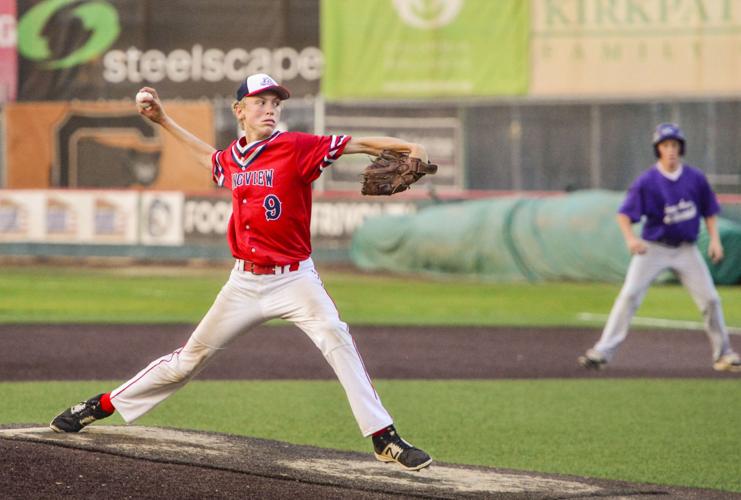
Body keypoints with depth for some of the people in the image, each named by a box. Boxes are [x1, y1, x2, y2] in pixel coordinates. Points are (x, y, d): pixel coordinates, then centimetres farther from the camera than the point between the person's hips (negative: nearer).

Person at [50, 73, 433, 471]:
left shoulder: (296, 148, -10)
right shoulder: (231, 158, 6)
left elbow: (361, 144, -18)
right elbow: (208, 157, 31)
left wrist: (410, 148, -33)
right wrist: (162, 120, 30)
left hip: (294, 280, -4)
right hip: (245, 283, 4)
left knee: (336, 339, -28)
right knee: (189, 359, 12)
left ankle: (385, 439, -28)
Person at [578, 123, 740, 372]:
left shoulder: (696, 178, -2)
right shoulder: (646, 181, -11)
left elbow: (709, 211, 10)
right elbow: (624, 214, -11)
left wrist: (714, 239, -3)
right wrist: (630, 238, -28)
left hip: (686, 249, 2)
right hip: (653, 248, -2)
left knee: (710, 299, -1)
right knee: (629, 295, -13)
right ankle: (603, 351, -13)